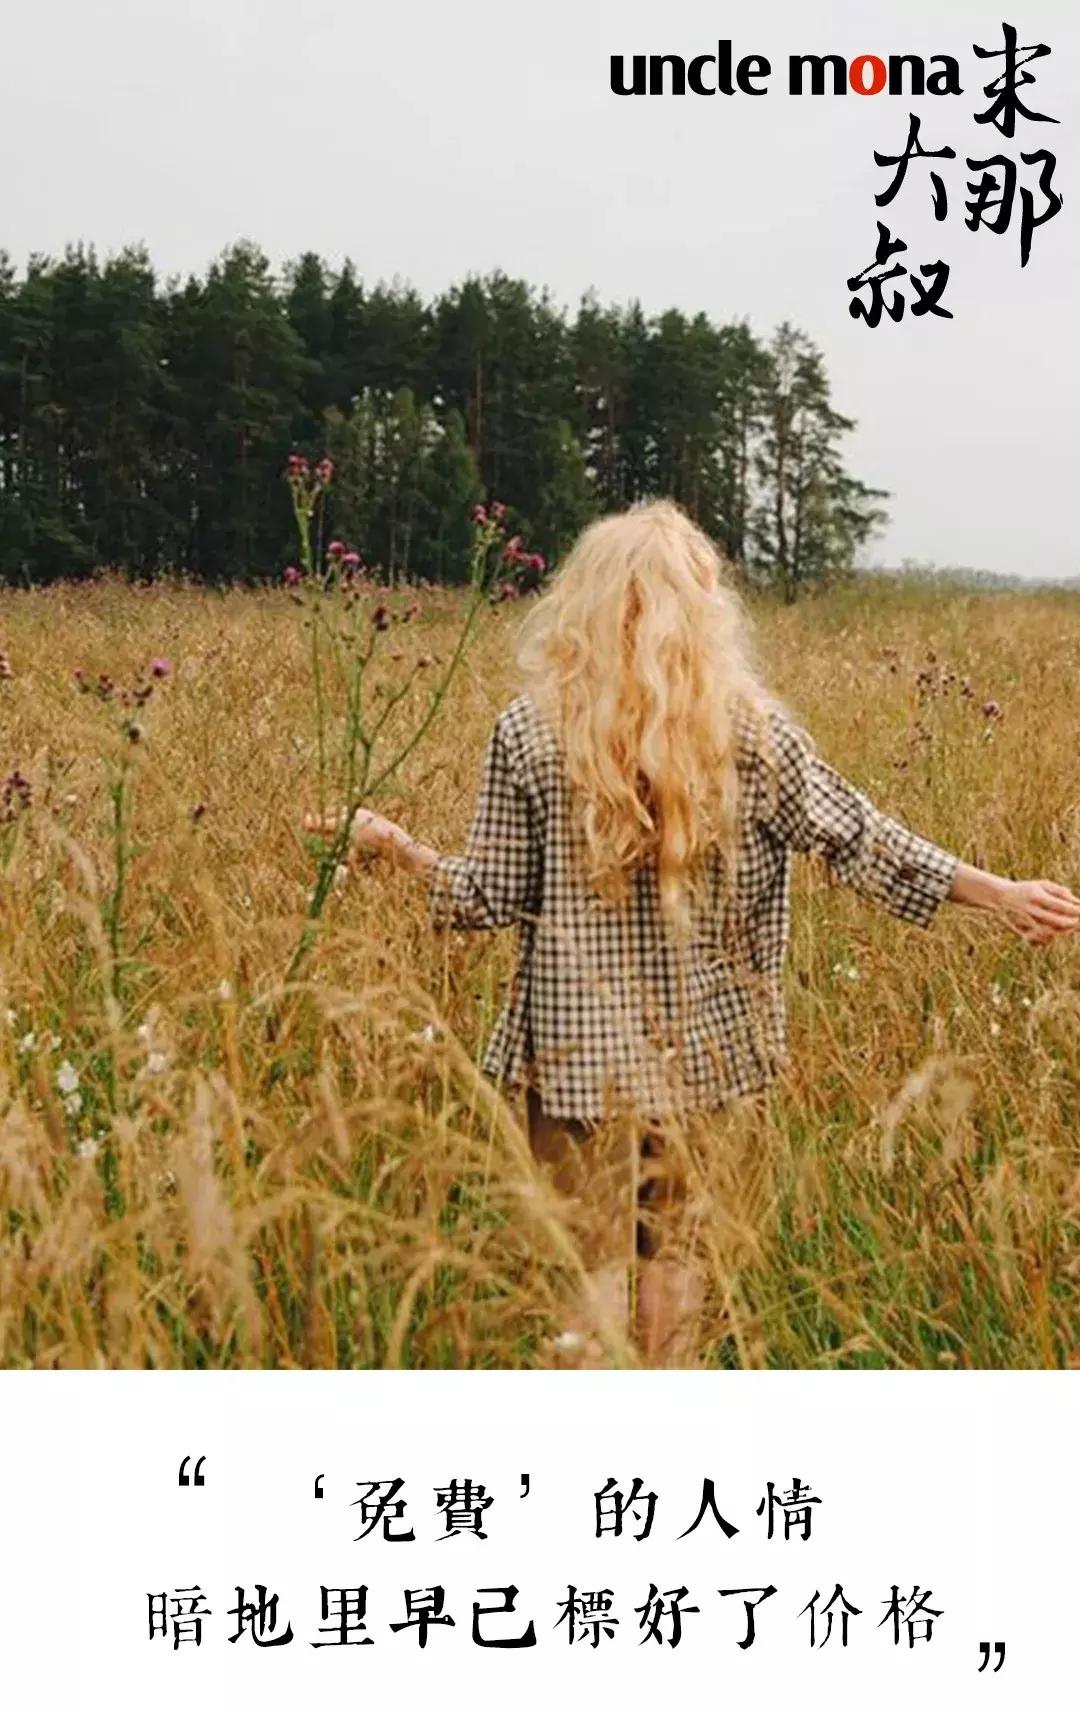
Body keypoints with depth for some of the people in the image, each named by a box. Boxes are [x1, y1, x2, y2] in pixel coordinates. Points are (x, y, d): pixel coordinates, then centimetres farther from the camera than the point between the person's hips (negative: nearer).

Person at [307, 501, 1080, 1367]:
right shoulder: (750, 729, -7)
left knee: (588, 1256, 11)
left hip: (576, 1043, -1)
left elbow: (492, 898, -5)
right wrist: (1001, 893, 1)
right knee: (675, 1246, 19)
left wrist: (397, 846, 11)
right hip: (698, 1044, 2)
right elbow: (857, 839, -6)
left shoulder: (530, 730, -8)